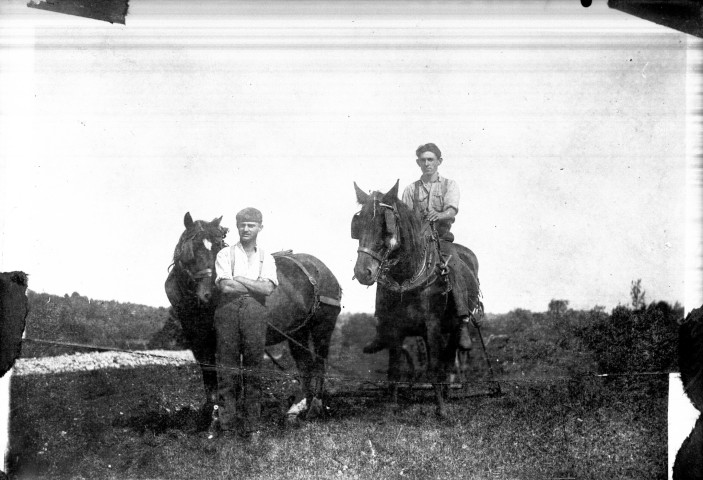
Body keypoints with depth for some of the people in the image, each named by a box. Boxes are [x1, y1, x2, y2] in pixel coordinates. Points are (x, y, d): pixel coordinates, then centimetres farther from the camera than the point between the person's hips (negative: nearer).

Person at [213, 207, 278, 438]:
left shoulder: (266, 258, 14)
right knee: (227, 365, -3)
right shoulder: (225, 254, 9)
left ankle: (250, 423, 4)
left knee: (253, 365, 0)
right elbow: (225, 286, -5)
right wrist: (255, 285, -2)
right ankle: (226, 419, 2)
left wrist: (240, 280, -6)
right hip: (229, 309, -1)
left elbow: (268, 288, -3)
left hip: (256, 313, 1)